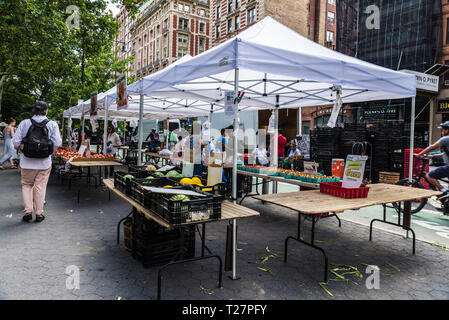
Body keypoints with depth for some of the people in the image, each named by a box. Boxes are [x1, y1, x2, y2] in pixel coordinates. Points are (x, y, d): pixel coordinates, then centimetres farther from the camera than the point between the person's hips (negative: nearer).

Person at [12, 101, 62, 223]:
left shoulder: (24, 123, -2)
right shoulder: (52, 124, -4)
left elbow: (16, 143, -3)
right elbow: (57, 144, -8)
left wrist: (22, 149, 17)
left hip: (27, 162, 1)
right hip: (45, 162, 0)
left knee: (26, 185, 17)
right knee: (40, 186, 9)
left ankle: (28, 211, 12)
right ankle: (39, 214, 15)